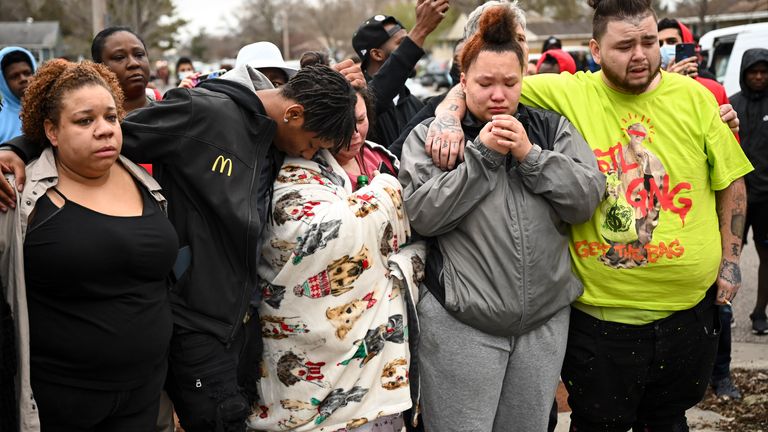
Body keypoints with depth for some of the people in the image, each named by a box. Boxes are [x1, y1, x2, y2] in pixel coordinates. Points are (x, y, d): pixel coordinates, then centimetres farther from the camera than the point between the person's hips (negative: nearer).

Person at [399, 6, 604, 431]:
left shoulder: (552, 128, 7)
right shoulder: (429, 136, 1)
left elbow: (587, 199, -1)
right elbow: (422, 215, -10)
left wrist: (531, 155, -12)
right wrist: (481, 154, -14)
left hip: (546, 319, 3)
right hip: (460, 324, -3)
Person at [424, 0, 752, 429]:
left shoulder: (694, 97, -1)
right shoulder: (567, 94, -8)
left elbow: (730, 182, 7)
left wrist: (730, 260, 4)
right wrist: (450, 119, -24)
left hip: (689, 310, 3)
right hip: (602, 317, -2)